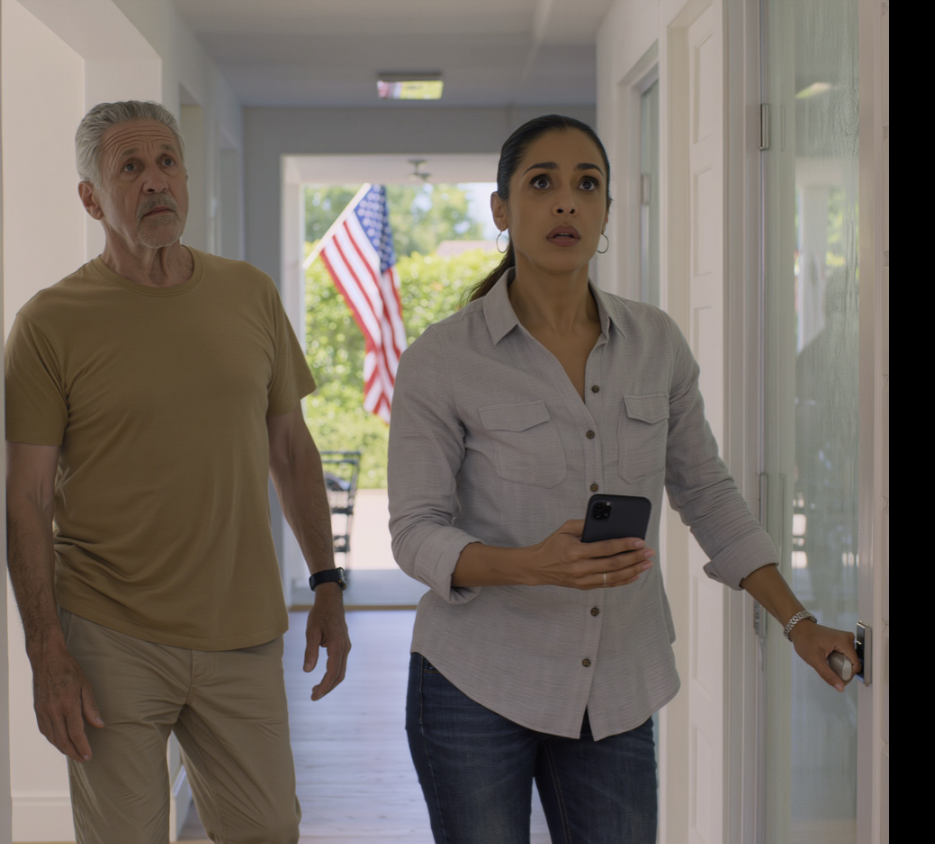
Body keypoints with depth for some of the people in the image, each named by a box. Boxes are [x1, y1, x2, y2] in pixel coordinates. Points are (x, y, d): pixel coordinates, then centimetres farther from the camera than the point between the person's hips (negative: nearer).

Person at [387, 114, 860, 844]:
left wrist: (800, 623, 5)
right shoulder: (442, 360, -11)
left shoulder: (655, 342, -1)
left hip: (615, 693, 3)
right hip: (477, 683, -3)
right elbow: (419, 536, -10)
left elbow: (704, 491, 10)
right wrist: (534, 566, -29)